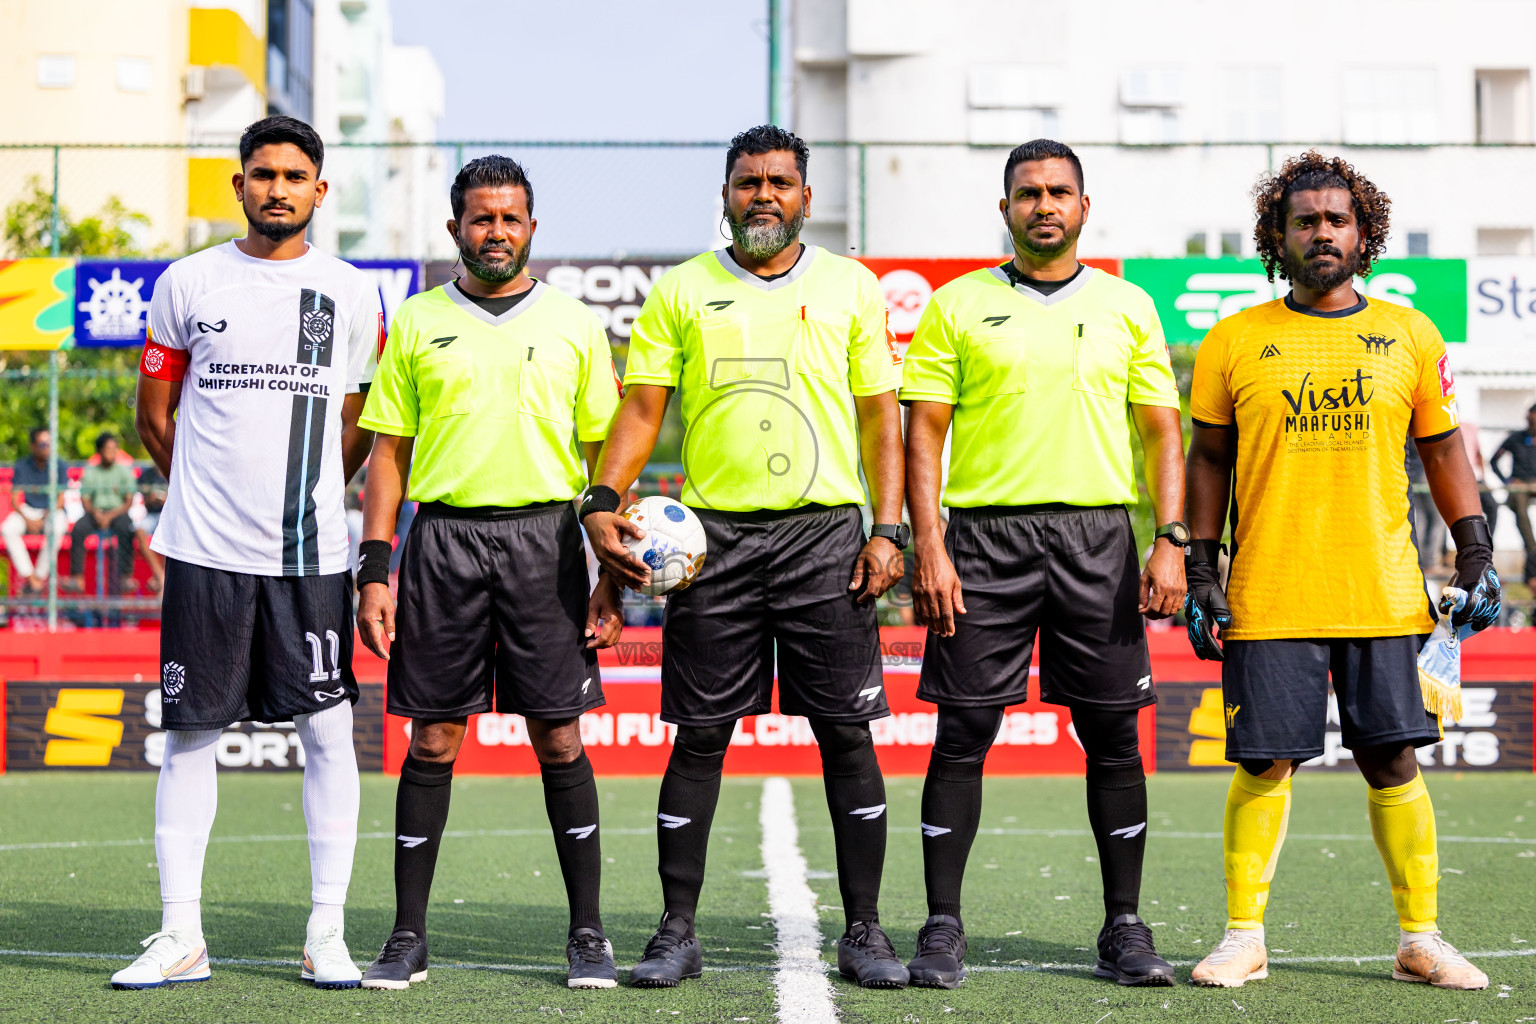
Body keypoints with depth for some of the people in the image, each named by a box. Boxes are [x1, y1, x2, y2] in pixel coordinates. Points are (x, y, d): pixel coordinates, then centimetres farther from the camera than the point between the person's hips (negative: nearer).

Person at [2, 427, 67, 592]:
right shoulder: (21, 466, -4)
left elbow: (61, 500, -7)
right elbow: (14, 500, -4)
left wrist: (44, 519, -21)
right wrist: (27, 520, -22)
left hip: (54, 511, -2)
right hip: (29, 510, 2)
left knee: (56, 529, -37)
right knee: (7, 529, -28)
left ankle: (41, 575, -26)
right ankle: (29, 575, -24)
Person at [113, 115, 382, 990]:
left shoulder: (351, 293, 7)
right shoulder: (188, 284, 5)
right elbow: (155, 414, 14)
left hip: (311, 554, 0)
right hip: (207, 552, 0)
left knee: (329, 731, -1)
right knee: (192, 731, 1)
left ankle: (327, 936, 7)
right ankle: (181, 937, 7)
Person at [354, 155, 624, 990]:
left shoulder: (573, 325, 8)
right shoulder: (417, 323, 8)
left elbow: (605, 455, 9)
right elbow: (388, 454, 8)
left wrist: (614, 577, 2)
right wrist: (374, 572, 0)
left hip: (544, 537, 0)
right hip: (443, 538, 0)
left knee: (559, 738, 0)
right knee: (432, 741, 1)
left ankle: (587, 933, 8)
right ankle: (408, 936, 8)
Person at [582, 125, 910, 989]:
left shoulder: (851, 288, 8)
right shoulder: (681, 291, 8)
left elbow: (881, 418, 7)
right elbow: (642, 409, 5)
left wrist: (889, 529, -2)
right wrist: (604, 501, -10)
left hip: (825, 531, 0)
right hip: (714, 536, 0)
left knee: (848, 736, 0)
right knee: (700, 737, 2)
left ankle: (864, 931, 9)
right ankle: (678, 932, 10)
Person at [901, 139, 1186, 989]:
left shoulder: (1128, 308, 11)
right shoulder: (958, 306, 6)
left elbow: (1162, 432, 9)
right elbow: (924, 432, 2)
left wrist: (1171, 542, -2)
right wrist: (928, 549, -8)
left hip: (1098, 536, 1)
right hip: (985, 536, -1)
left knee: (1113, 737, 2)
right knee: (963, 734, -2)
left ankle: (1124, 928, 12)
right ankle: (942, 927, 5)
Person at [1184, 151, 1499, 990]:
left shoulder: (1409, 336, 8)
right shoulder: (1234, 342, 4)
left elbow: (1443, 451, 13)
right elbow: (1209, 461, 8)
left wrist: (1476, 558, 6)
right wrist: (1200, 574, 2)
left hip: (1383, 598, 1)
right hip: (1268, 600, -1)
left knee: (1392, 762, 3)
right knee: (1264, 764, -1)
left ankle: (1420, 939, 13)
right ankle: (1244, 937, 11)